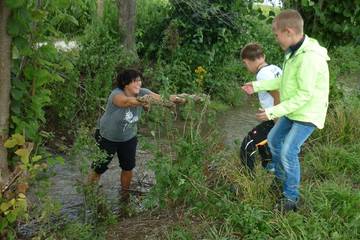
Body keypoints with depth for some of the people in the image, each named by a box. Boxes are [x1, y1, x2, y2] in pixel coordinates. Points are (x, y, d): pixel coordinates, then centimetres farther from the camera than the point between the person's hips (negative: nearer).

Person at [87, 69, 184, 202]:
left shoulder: (142, 93, -17)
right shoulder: (116, 94, -32)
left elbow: (161, 98, -31)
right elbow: (127, 101, -55)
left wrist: (177, 99, -52)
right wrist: (143, 101, -74)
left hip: (129, 138, 4)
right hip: (107, 137, -4)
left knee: (128, 167, 8)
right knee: (99, 167, 8)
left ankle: (124, 195, 32)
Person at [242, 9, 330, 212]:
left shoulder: (309, 58, -31)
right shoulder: (294, 51, -1)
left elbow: (304, 95, -29)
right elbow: (284, 81, 12)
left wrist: (273, 112, -25)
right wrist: (257, 86, 9)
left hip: (308, 113, -10)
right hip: (294, 110, 10)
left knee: (288, 152, -12)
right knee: (274, 139, 19)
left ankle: (291, 197, 6)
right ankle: (281, 178, 39)